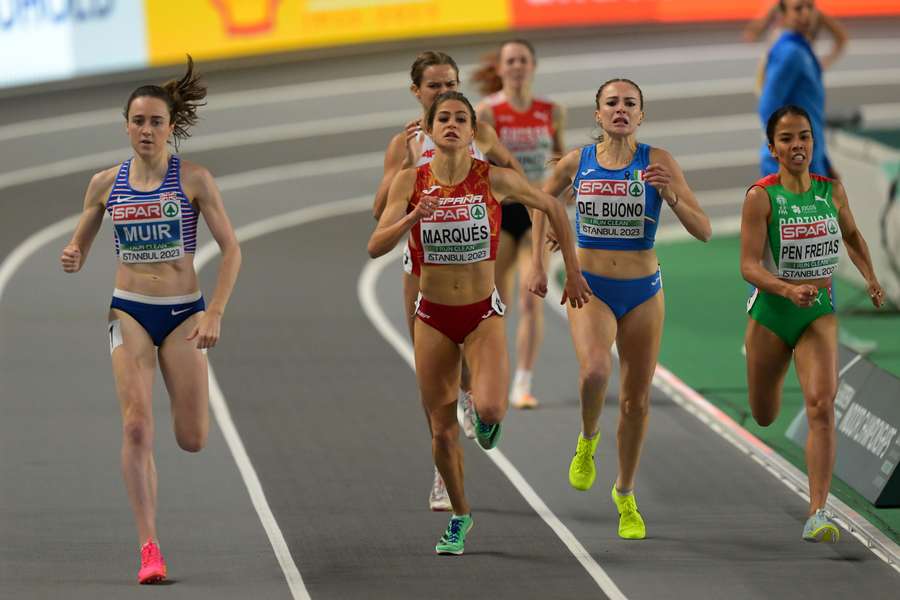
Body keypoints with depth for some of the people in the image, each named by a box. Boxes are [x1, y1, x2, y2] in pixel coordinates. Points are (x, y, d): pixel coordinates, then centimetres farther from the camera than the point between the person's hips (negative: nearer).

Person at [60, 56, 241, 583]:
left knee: (193, 440, 1)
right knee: (138, 428, -15)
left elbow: (231, 249, -4)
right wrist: (72, 260, -12)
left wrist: (215, 314, -14)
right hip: (130, 312, 1)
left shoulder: (193, 179, -5)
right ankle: (150, 548, -11)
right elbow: (80, 249, 13)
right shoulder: (106, 184, 3)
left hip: (184, 313, -1)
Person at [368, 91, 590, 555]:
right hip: (433, 317, 2)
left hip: (483, 314, -2)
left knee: (490, 409, -25)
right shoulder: (410, 182, -7)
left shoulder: (495, 179, -10)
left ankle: (487, 418, 14)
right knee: (442, 430, 6)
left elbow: (553, 209, 5)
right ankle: (460, 516, 28)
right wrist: (413, 218, -30)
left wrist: (573, 272, 8)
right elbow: (375, 247, -13)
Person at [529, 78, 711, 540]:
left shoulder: (657, 162, -8)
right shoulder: (576, 162, -3)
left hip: (643, 292, 1)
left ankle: (625, 494, 30)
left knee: (636, 399, 8)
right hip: (590, 288, -1)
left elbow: (703, 231, -11)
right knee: (595, 370, -29)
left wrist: (671, 194, -28)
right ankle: (587, 442, 3)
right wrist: (537, 264, 12)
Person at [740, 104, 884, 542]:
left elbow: (852, 235, 20)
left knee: (822, 406, -20)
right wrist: (789, 289, -36)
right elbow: (749, 265, -20)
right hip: (771, 312, -1)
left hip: (819, 313, 1)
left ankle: (817, 514, -23)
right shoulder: (761, 197, -14)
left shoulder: (831, 191, -2)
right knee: (763, 418, 15)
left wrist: (871, 279, 10)